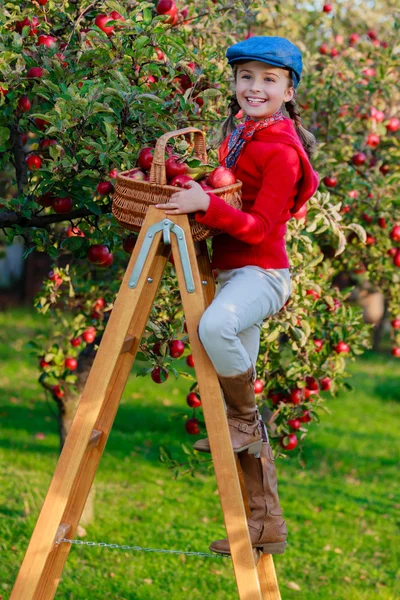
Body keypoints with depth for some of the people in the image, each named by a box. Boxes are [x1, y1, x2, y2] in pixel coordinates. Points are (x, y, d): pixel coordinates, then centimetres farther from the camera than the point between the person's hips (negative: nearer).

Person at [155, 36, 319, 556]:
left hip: (260, 273, -8)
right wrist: (188, 186, 11)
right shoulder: (237, 133, 13)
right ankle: (266, 525, 17)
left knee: (215, 324, -40)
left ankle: (246, 420, -14)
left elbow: (260, 227, -18)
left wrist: (207, 204, -26)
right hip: (231, 273, 8)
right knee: (241, 420, 8)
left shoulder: (281, 151, -13)